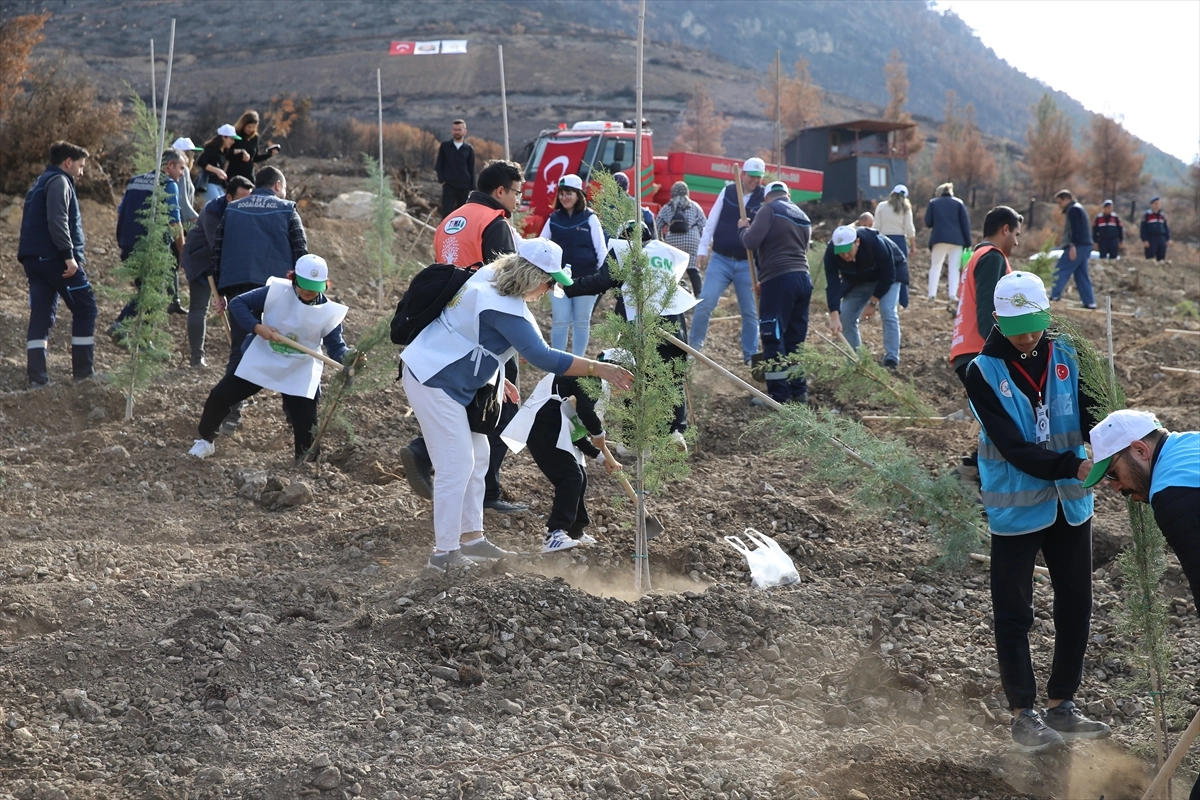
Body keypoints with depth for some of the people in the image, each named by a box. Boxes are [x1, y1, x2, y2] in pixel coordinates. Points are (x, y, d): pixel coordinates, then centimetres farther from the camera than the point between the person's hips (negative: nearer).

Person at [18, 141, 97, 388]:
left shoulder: (40, 183, 24)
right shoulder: (59, 182, -7)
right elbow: (57, 221, -20)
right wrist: (69, 255, -23)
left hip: (34, 258, 9)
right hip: (55, 258, -9)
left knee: (41, 315, 5)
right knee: (85, 308, 0)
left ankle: (37, 377, -3)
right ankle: (83, 372, 1)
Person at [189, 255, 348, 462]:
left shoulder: (329, 312, -12)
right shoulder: (276, 292, -13)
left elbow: (336, 347, -11)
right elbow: (237, 303, -10)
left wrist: (348, 358, -35)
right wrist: (256, 327, -25)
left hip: (298, 374, -1)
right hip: (259, 362, 1)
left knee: (306, 427, -9)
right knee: (219, 396, -1)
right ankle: (205, 441, 24)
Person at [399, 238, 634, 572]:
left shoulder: (488, 278, 4)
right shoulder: (504, 308, -26)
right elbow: (541, 357, -29)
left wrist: (495, 378, 19)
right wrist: (597, 368, -27)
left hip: (448, 379, 11)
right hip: (433, 382, -11)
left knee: (477, 456, 14)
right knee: (457, 464, -9)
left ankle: (470, 536, 23)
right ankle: (445, 553, -2)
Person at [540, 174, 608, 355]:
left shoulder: (590, 218, -2)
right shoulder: (554, 219, 5)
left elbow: (601, 248, -1)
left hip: (585, 278, -1)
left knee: (582, 321, 8)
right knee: (560, 322, 0)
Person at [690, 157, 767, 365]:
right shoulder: (727, 192, 2)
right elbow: (711, 222, 6)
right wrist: (702, 249, 1)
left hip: (748, 264, 0)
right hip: (720, 259, 0)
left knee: (750, 312, 5)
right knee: (705, 303, -7)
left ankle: (751, 355, 15)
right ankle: (694, 346, 6)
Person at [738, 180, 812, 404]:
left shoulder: (770, 209, -3)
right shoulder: (803, 217, 21)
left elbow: (751, 242, -11)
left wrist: (742, 228, 11)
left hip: (779, 280, -7)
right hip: (803, 279, 7)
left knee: (774, 338, -3)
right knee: (796, 339, 13)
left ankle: (779, 396, -3)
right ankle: (799, 392, 15)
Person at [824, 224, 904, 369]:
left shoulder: (876, 244, -41)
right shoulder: (831, 253, -32)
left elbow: (887, 276, -29)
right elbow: (833, 284, -35)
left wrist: (873, 302, -26)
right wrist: (834, 316, -46)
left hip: (888, 274, -4)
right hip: (857, 280, 4)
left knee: (888, 312, -21)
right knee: (845, 316, -3)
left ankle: (891, 361, -17)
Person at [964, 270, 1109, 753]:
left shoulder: (1066, 357, 0)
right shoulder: (983, 373, -12)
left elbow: (1091, 415, -7)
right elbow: (1014, 448, -19)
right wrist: (1073, 467, -30)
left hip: (1070, 503, 4)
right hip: (1016, 508, -4)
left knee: (1075, 607, 12)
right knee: (1014, 614, 4)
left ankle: (1061, 706, 27)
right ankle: (1023, 713, 17)